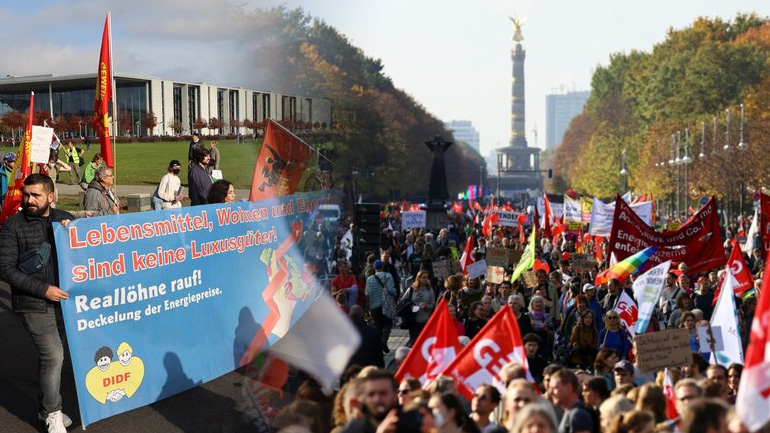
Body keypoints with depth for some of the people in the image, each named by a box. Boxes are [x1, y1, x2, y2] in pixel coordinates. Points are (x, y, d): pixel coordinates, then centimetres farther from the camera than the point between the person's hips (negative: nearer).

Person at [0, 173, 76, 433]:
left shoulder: (64, 219, 7)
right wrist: (43, 289, -14)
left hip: (63, 297, 4)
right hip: (34, 304, -4)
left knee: (49, 355, 12)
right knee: (53, 354, -9)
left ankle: (47, 408, 28)